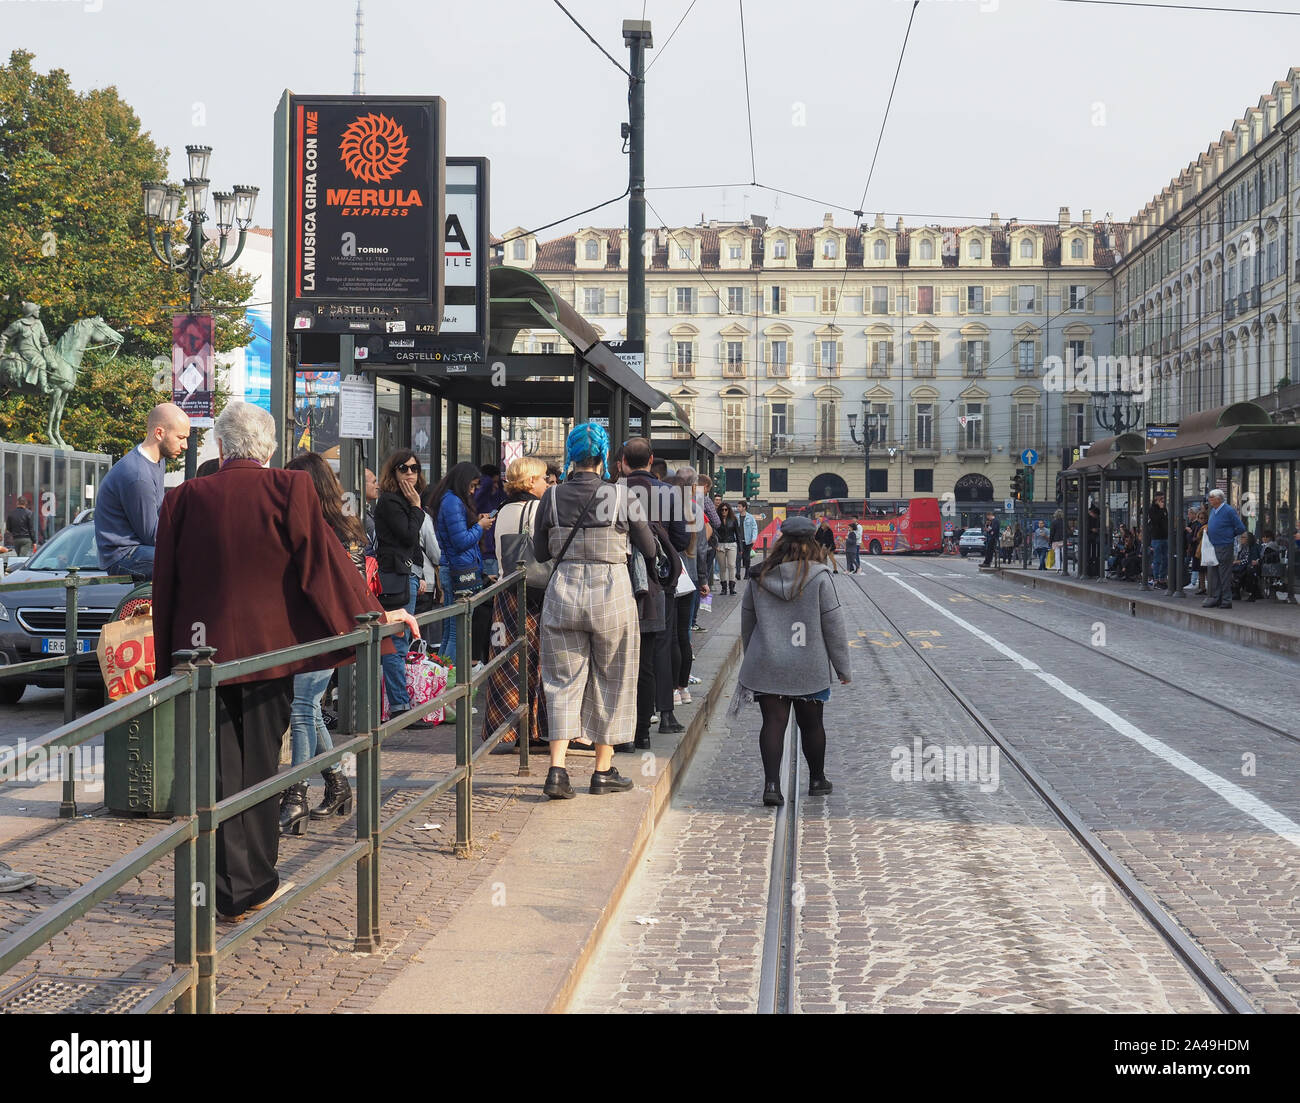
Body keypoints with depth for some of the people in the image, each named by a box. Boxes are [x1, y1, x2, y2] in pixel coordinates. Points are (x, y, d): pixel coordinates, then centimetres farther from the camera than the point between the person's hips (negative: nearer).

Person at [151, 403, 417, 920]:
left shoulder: (185, 499, -2)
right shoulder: (290, 490, -8)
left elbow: (165, 585, 4)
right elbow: (325, 562, -6)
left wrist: (170, 661, 13)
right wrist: (376, 613, 5)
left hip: (203, 651, 1)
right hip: (266, 649, -1)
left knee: (218, 771, 8)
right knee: (259, 765, 12)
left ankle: (229, 890, 10)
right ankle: (257, 883, 19)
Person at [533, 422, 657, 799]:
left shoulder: (552, 497, -2)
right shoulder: (621, 497, -7)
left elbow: (540, 553, 7)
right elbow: (649, 549, 2)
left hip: (563, 591, 2)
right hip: (610, 591, -2)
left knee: (563, 682, 8)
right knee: (610, 681, 11)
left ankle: (557, 770, -4)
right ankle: (603, 772, 19)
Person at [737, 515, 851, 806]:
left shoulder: (760, 578, 2)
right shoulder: (819, 577, -9)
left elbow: (747, 623, 11)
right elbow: (833, 625, -6)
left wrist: (752, 658, 24)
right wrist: (842, 667, 2)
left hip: (767, 665, 2)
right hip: (809, 667, -1)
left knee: (773, 723, 2)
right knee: (811, 723, 13)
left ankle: (771, 783, -12)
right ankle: (817, 780, 29)